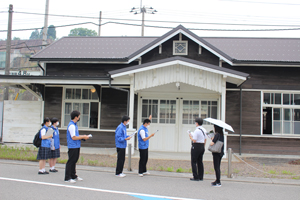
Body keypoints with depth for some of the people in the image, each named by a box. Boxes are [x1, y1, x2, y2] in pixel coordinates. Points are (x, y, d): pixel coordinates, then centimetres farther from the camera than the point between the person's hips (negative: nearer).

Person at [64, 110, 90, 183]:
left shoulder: (74, 125, 15)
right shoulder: (71, 125, -17)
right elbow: (73, 137, -20)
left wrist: (82, 136, 9)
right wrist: (83, 137, -12)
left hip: (76, 146, 10)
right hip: (73, 146, -10)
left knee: (74, 161, 16)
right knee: (71, 162, -4)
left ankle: (73, 176, 26)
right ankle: (67, 178, 2)